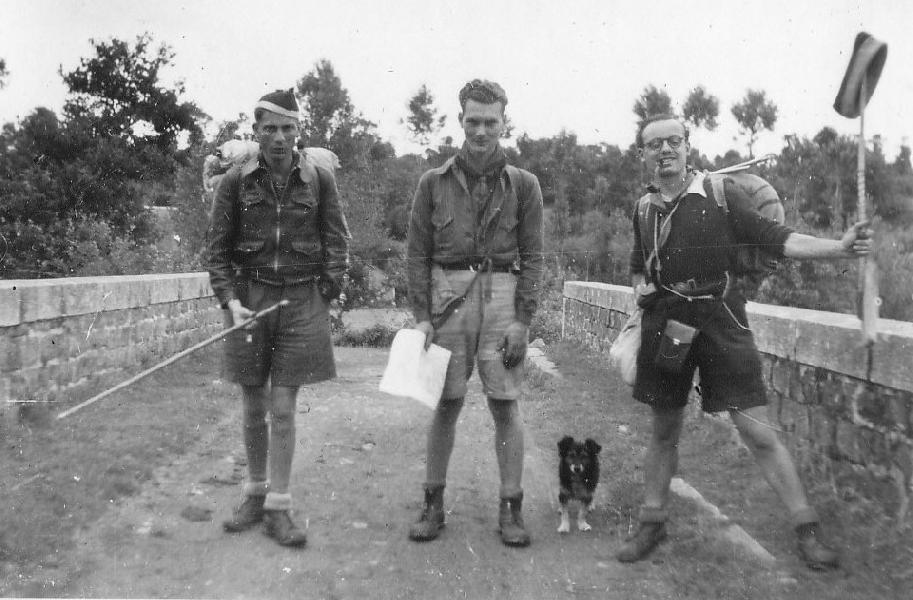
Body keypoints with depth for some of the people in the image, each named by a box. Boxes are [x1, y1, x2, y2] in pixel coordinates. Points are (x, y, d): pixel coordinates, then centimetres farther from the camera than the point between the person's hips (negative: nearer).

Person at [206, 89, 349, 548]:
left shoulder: (319, 180, 0)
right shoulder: (236, 182, 1)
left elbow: (336, 243, 6)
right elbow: (218, 249, 3)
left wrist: (324, 297, -1)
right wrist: (230, 300, -9)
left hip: (302, 300, -1)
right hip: (250, 298, 1)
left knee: (283, 408, -1)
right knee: (253, 407, 10)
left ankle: (278, 508, 9)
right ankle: (254, 494, 26)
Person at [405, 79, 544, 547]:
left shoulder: (523, 184, 6)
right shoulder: (434, 182, 7)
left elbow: (532, 256, 4)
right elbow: (417, 251, 6)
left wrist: (522, 319, -5)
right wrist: (421, 314, -2)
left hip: (501, 293, 0)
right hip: (447, 293, 1)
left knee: (505, 403, 1)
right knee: (446, 403, 4)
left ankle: (511, 508, 12)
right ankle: (433, 503, 17)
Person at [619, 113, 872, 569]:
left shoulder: (720, 194, -2)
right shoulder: (644, 209, 8)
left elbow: (772, 237, -5)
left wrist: (840, 247, -16)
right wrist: (641, 288, 3)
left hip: (720, 322, -3)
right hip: (665, 323, 3)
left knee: (756, 429, -4)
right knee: (664, 428, 12)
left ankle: (807, 529, 8)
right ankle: (651, 523, 25)